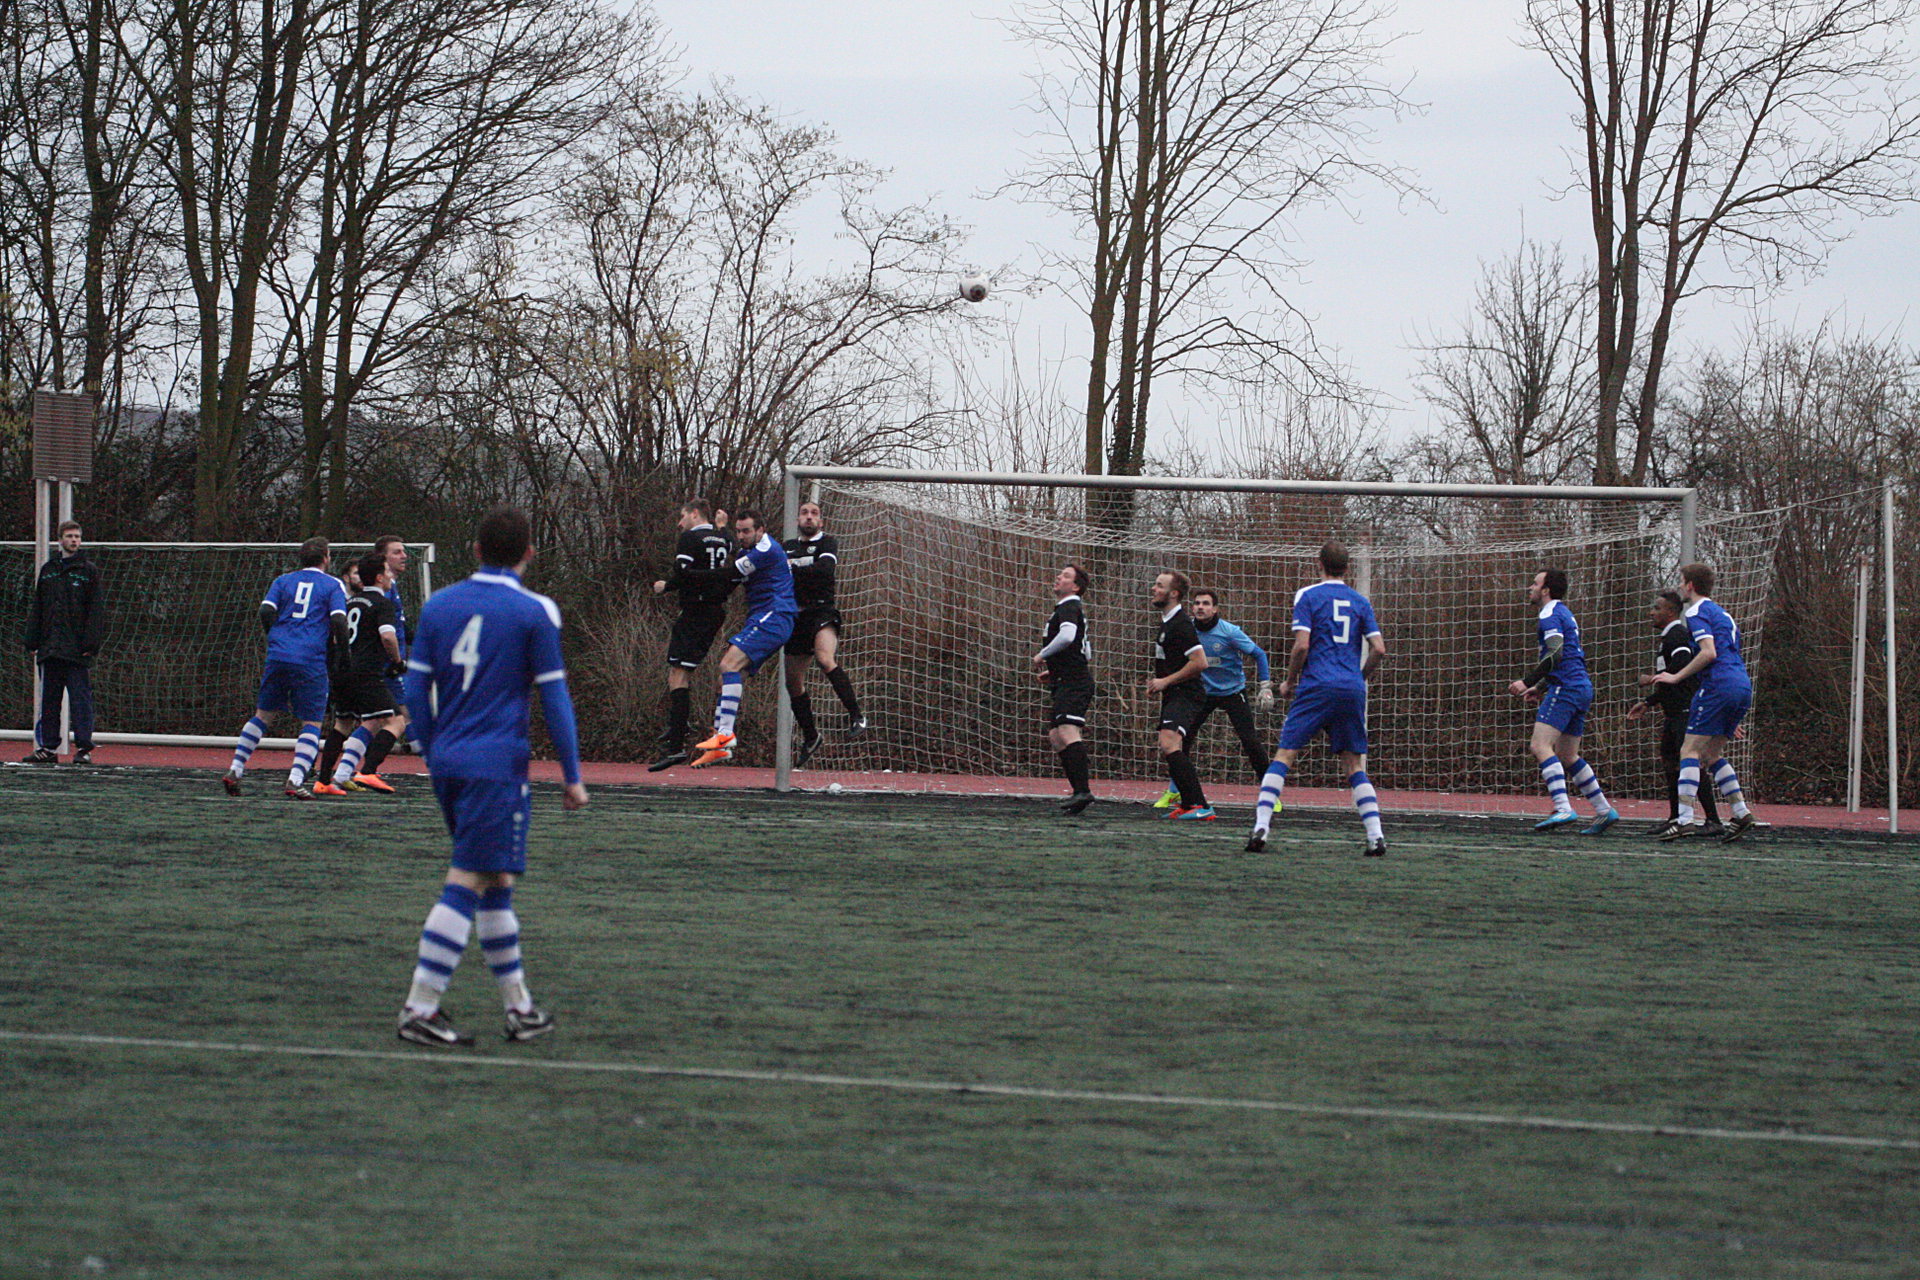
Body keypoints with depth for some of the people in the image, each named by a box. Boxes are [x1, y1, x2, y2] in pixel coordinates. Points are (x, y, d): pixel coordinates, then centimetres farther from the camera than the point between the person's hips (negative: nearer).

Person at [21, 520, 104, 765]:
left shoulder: (89, 571, 2)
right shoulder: (48, 570, 14)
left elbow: (97, 610, -3)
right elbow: (37, 609, 16)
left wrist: (90, 643, -12)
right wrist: (32, 641, 8)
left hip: (77, 650, -5)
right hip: (50, 648, 5)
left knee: (80, 698, -5)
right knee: (49, 700, 6)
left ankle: (84, 748, -3)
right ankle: (48, 747, 11)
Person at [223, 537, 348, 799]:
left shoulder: (284, 581, 14)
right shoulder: (332, 585, 5)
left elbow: (266, 612, 2)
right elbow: (339, 621, -7)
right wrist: (341, 649, 9)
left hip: (278, 657, 4)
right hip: (311, 661, -4)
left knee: (263, 714, 17)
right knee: (312, 723, 2)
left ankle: (235, 770, 11)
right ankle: (296, 780, -13)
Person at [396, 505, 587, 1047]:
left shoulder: (438, 606, 9)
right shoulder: (534, 612, -5)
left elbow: (416, 688, 11)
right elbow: (554, 697, -4)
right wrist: (572, 777, 1)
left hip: (447, 760, 6)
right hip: (498, 766, -6)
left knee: (495, 883, 15)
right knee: (467, 885, -7)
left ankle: (519, 1007, 20)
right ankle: (419, 1010, -12)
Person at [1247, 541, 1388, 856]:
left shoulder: (1308, 596, 2)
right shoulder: (1360, 602, 13)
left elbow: (1302, 644, -8)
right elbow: (1378, 649, 7)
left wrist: (1289, 682, 6)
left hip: (1317, 687, -3)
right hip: (1353, 690, 3)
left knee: (1284, 756, -1)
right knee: (1354, 765, 10)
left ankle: (1260, 828, -15)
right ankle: (1375, 837, -2)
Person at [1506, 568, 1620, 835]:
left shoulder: (1550, 615, -7)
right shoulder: (1564, 614, 24)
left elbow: (1556, 655, -20)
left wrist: (1527, 681, -21)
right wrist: (1540, 687, 30)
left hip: (1566, 689, -10)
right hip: (1581, 686, 10)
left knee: (1540, 745, -18)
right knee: (1567, 756, 14)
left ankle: (1563, 809, -30)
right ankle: (1604, 810, 14)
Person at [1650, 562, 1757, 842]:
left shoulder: (1697, 612, -3)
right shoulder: (1723, 614, 26)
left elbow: (1709, 653, -17)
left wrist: (1676, 677, -10)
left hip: (1718, 685, -9)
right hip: (1743, 687, 9)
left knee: (1690, 750, -8)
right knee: (1713, 753, 16)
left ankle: (1685, 819, -18)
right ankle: (1740, 812, 8)